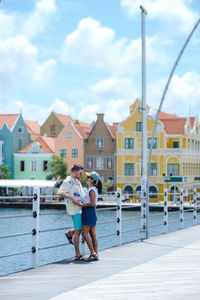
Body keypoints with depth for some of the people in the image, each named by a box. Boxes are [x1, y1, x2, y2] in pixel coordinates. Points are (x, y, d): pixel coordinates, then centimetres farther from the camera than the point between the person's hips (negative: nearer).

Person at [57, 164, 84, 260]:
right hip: (74, 208, -9)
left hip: (80, 207, 9)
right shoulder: (68, 181, -11)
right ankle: (78, 255, 0)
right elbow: (59, 192, -23)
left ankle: (70, 233, 24)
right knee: (78, 231, -6)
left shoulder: (77, 181, 17)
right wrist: (71, 197, -31)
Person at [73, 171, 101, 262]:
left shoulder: (92, 190, -13)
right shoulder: (92, 189, 17)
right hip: (91, 213, 10)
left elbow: (92, 204, -21)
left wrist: (81, 204, -17)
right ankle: (95, 255, 8)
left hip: (89, 212, -10)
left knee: (85, 233, -10)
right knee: (93, 235, 8)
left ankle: (93, 254, -12)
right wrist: (81, 203, 22)